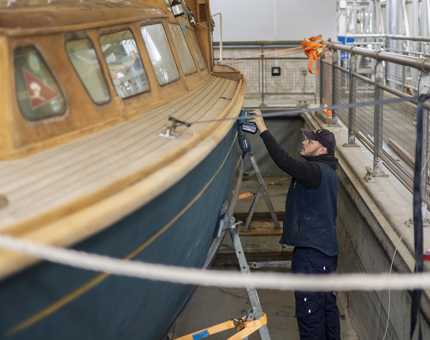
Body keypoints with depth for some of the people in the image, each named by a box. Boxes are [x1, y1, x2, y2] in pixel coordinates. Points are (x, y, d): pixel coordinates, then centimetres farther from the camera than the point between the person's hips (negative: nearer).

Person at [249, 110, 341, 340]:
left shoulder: (317, 171, -20)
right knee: (327, 304, 20)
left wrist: (263, 130, -26)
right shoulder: (325, 170, 14)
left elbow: (285, 162, -30)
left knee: (309, 311, -3)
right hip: (326, 249, 11)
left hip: (312, 253, -11)